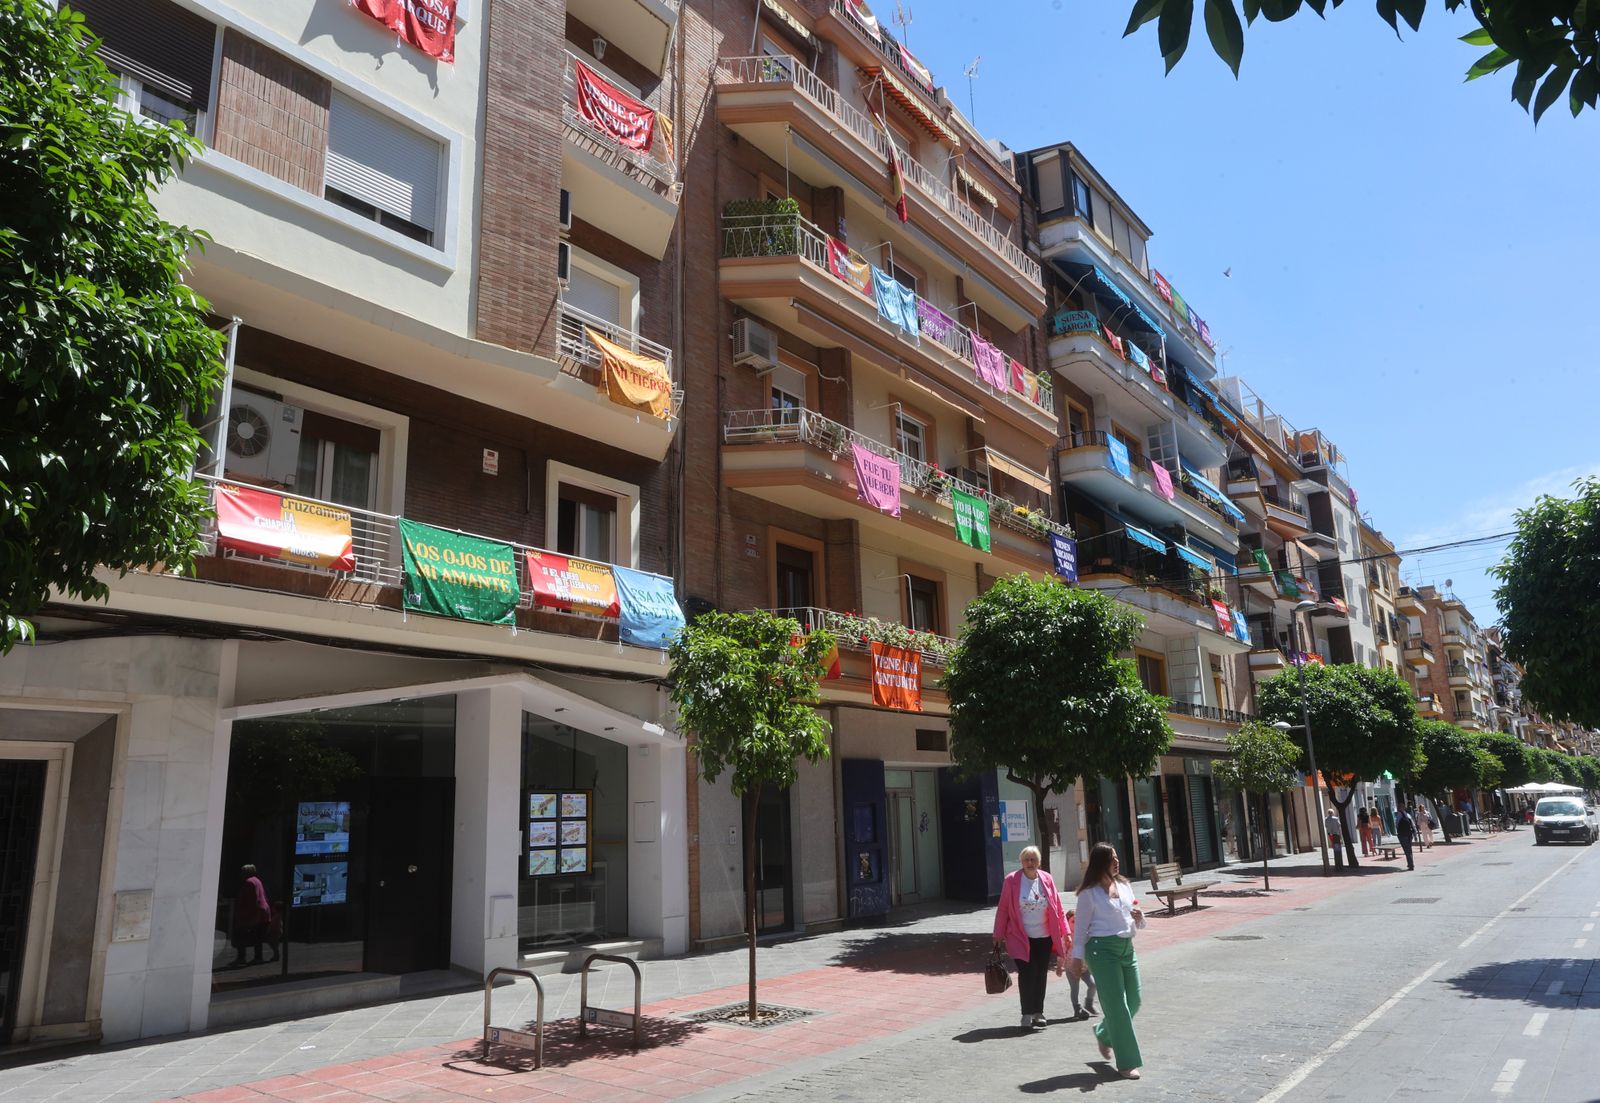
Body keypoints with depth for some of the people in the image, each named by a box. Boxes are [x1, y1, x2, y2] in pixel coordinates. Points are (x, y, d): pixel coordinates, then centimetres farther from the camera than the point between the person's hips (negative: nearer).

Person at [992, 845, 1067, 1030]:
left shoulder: (1046, 879, 2)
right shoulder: (1011, 880, -7)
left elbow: (1058, 907, 7)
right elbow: (1003, 909, -3)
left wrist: (1065, 931, 4)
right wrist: (999, 935, -2)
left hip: (1044, 938, 3)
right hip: (1021, 939, -3)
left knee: (1040, 975, 10)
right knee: (1027, 975, -8)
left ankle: (1038, 1013, 24)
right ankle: (1027, 1015, 1)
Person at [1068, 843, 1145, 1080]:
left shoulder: (1125, 886, 11)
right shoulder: (1089, 893, -7)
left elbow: (1137, 924, 17)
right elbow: (1081, 927, -4)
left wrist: (1139, 918, -5)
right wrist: (1078, 957, -5)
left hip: (1127, 947, 7)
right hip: (1103, 949, -7)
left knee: (1134, 1002, 11)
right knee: (1118, 1006, -4)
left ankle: (1104, 1033, 37)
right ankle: (1127, 1062, 7)